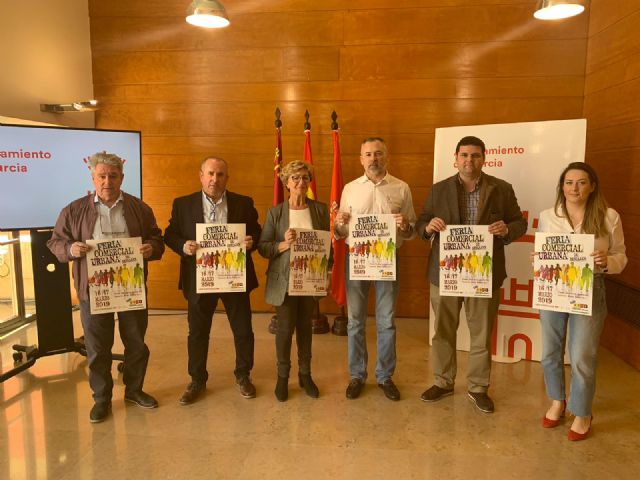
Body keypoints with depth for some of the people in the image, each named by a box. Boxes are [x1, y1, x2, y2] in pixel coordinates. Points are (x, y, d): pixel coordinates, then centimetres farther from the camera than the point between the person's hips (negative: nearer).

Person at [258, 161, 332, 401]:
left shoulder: (320, 210, 2)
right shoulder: (275, 212, -3)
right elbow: (262, 247, -4)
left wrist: (327, 272, -1)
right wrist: (283, 245, -21)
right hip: (284, 280, -2)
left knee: (305, 327, 13)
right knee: (285, 328, 4)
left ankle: (305, 374, 30)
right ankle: (283, 376, 24)